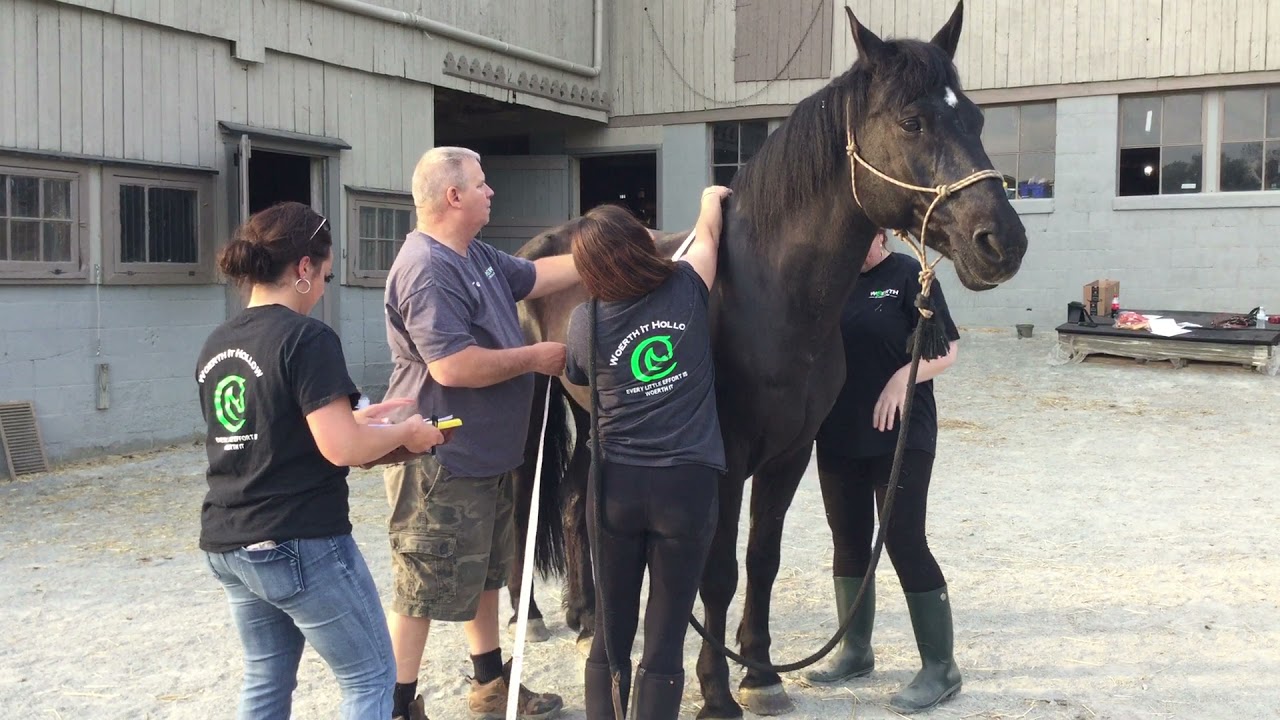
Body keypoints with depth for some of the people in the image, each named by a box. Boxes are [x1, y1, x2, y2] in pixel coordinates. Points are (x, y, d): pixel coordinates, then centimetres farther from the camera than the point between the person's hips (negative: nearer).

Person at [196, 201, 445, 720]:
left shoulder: (216, 344, 9)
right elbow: (340, 449, -22)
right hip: (300, 546, -8)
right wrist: (406, 433, -5)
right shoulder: (306, 338, -16)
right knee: (370, 678, 7)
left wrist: (351, 419, 15)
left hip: (226, 545, 8)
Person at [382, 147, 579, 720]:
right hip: (440, 462, -11)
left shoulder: (478, 257, 8)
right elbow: (454, 367, -31)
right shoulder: (427, 270, -23)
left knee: (483, 574, 21)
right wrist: (535, 357, -19)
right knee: (424, 588, 0)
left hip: (486, 455, 11)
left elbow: (539, 276, 20)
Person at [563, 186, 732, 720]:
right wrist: (711, 200, 37)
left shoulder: (584, 322, -2)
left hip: (615, 485, 1)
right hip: (687, 484, -1)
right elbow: (708, 234, 17)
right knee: (665, 637, 5)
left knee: (611, 631, 13)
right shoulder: (686, 289, -3)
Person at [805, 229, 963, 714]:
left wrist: (903, 378, -25)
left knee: (905, 543, -5)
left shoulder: (908, 275, -6)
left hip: (900, 436, -6)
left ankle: (940, 668, 5)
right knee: (848, 540, 13)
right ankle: (855, 650, 28)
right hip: (837, 437, 6)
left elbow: (945, 349, -9)